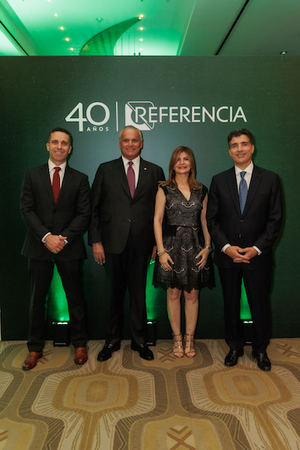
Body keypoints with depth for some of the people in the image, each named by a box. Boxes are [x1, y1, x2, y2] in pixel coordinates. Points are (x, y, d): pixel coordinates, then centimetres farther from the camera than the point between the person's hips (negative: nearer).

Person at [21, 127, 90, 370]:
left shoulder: (80, 179, 6)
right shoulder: (33, 175, 7)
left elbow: (84, 214, 0)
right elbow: (27, 210, 0)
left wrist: (64, 238, -13)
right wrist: (46, 237, -13)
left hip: (70, 248, 0)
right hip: (39, 247, 1)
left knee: (75, 297, 7)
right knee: (37, 298, 8)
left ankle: (80, 344, 23)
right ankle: (35, 348, 22)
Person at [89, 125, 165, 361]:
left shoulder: (155, 171, 6)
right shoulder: (106, 170, 5)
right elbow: (94, 208, 3)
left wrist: (158, 242, 1)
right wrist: (96, 241, -4)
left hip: (142, 244, 0)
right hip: (113, 242, 0)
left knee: (139, 292, 9)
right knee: (115, 292, 10)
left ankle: (139, 340, 25)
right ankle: (113, 340, 27)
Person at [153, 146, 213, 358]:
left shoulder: (201, 190, 9)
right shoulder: (165, 189, 1)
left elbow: (204, 221, 10)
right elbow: (157, 220, -3)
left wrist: (207, 247, -1)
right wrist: (161, 251, -10)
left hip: (195, 246, 2)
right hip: (172, 245, -2)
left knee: (192, 294, 7)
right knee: (174, 293, 6)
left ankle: (190, 338, 21)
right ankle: (177, 338, 21)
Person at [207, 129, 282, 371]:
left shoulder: (270, 179, 0)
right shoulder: (219, 181, 4)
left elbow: (275, 219, -2)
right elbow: (212, 219, 3)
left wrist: (256, 249, -12)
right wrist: (226, 247, -10)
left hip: (258, 255, -1)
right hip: (227, 255, 1)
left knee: (260, 304, 9)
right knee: (231, 304, 12)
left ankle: (261, 350, 30)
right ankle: (235, 347, 31)